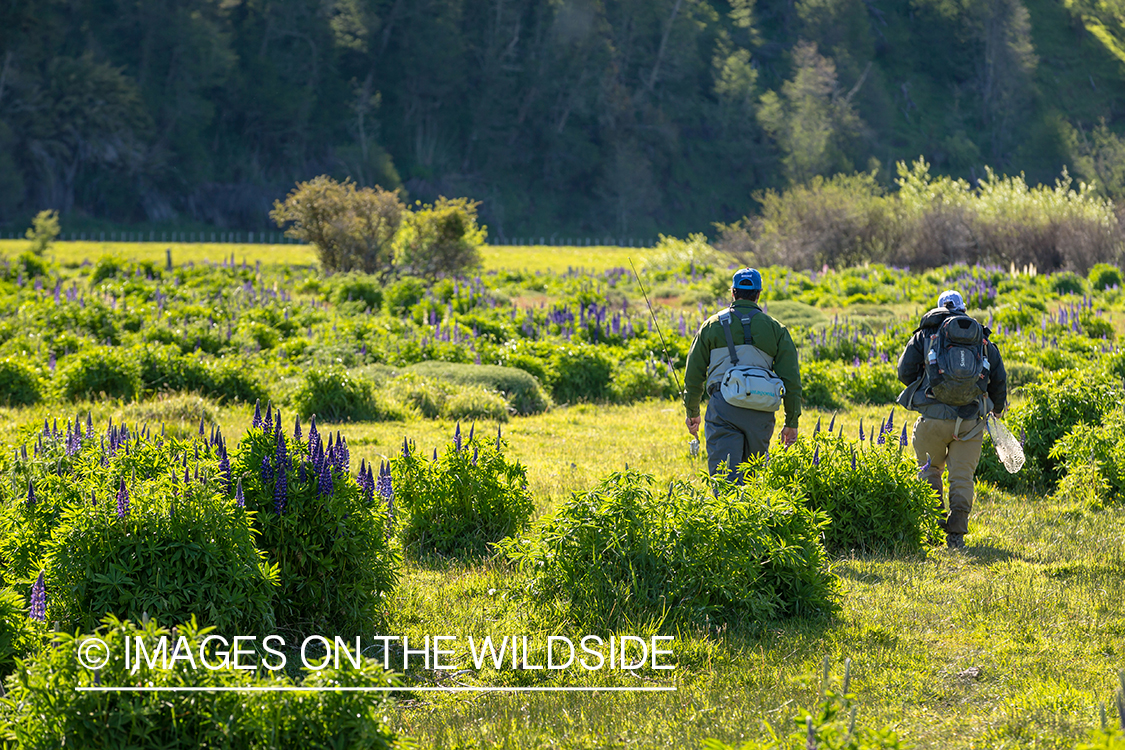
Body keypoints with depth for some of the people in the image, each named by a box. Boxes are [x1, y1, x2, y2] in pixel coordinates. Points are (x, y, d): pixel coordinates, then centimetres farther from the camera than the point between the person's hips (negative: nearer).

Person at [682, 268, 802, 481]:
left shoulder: (712, 325, 11)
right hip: (760, 410, 2)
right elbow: (791, 378, 8)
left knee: (725, 475, -8)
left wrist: (692, 412, 25)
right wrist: (791, 422, 13)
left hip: (723, 408, -1)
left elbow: (694, 373, 13)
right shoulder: (775, 328, 12)